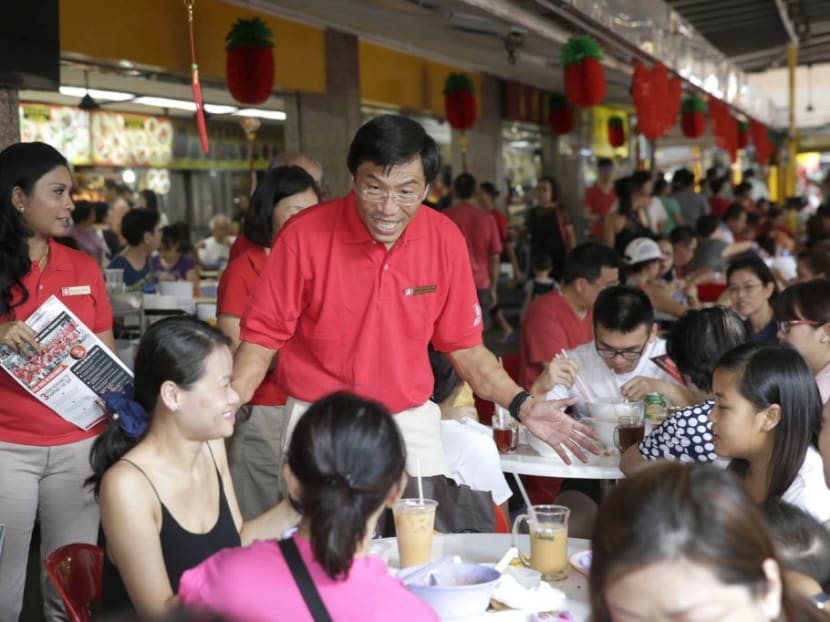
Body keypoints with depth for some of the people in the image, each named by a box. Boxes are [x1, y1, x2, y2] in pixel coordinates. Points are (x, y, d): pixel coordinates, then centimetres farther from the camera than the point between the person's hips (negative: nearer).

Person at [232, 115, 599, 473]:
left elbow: (463, 345, 4)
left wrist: (522, 406, -6)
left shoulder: (446, 240, -5)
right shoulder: (304, 236, -14)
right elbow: (263, 336, -6)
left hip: (413, 422, 3)